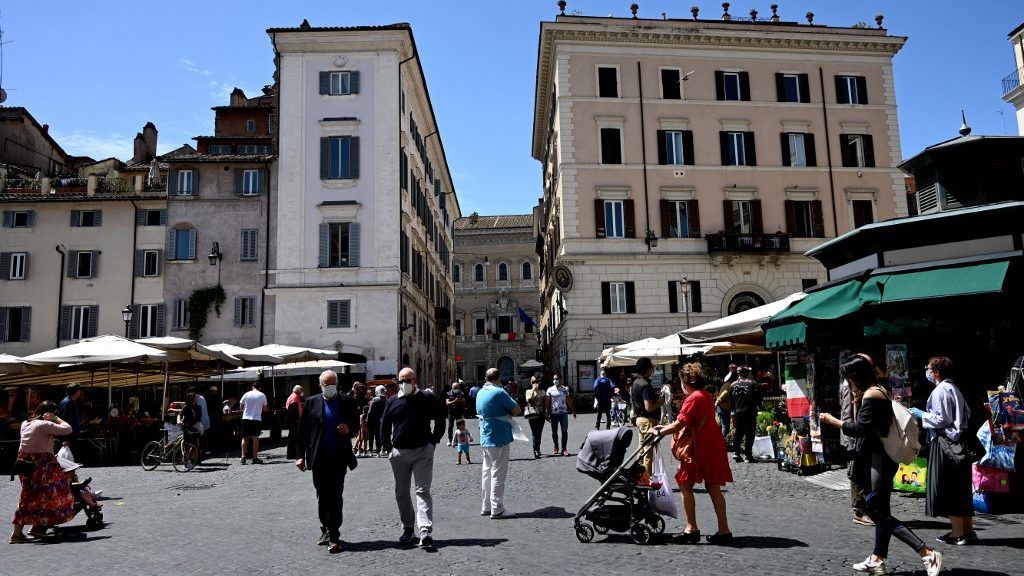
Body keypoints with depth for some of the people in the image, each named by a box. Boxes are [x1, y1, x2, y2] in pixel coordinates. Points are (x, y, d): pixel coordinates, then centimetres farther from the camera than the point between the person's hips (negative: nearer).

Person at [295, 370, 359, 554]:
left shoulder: (347, 401, 4)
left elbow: (356, 422, 13)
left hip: (339, 457, -1)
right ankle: (326, 530, 26)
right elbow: (302, 430, 4)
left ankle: (334, 536, 0)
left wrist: (349, 428, -11)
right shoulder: (312, 402, 4)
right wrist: (300, 455, 0)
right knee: (322, 497, 11)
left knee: (336, 496, -4)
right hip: (318, 458, 1)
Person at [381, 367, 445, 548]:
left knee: (423, 491, -9)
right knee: (401, 492, 12)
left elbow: (440, 419, 6)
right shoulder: (392, 401, 5)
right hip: (399, 453, 4)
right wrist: (388, 446, 7)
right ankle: (407, 527, 26)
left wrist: (434, 440, 1)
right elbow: (384, 425, 15)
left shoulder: (427, 398, -2)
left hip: (423, 451, -4)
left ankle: (425, 531, -13)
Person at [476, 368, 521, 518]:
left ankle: (486, 507, 20)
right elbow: (516, 410, -13)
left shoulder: (480, 393, 9)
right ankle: (497, 509, 0)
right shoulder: (499, 392, -16)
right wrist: (507, 413, 6)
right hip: (499, 439, -8)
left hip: (485, 440, 8)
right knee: (498, 474, -3)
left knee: (487, 472, 14)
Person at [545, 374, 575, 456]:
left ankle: (564, 449, 1)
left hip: (563, 413, 1)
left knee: (564, 431, -3)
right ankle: (556, 448, 22)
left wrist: (573, 411, 12)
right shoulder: (550, 390, 1)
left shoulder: (565, 389, 6)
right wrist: (547, 413, -6)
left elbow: (569, 401, 12)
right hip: (553, 413, -1)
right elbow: (547, 402, 0)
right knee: (554, 431, 7)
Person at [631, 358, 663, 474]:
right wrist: (660, 402, -8)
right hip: (648, 420, -10)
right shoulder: (646, 385, -21)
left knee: (642, 447, 16)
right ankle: (647, 476, 3)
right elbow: (649, 407, -25)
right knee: (649, 451, -2)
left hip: (639, 418, 10)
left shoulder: (635, 382, 9)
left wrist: (653, 394, 15)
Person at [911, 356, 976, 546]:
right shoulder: (953, 388, 13)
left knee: (947, 487, -2)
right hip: (960, 441, 10)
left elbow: (942, 419, -18)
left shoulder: (940, 391, -15)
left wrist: (921, 414, -6)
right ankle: (968, 529, 22)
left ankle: (957, 533, 3)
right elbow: (967, 414, 18)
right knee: (962, 487, 15)